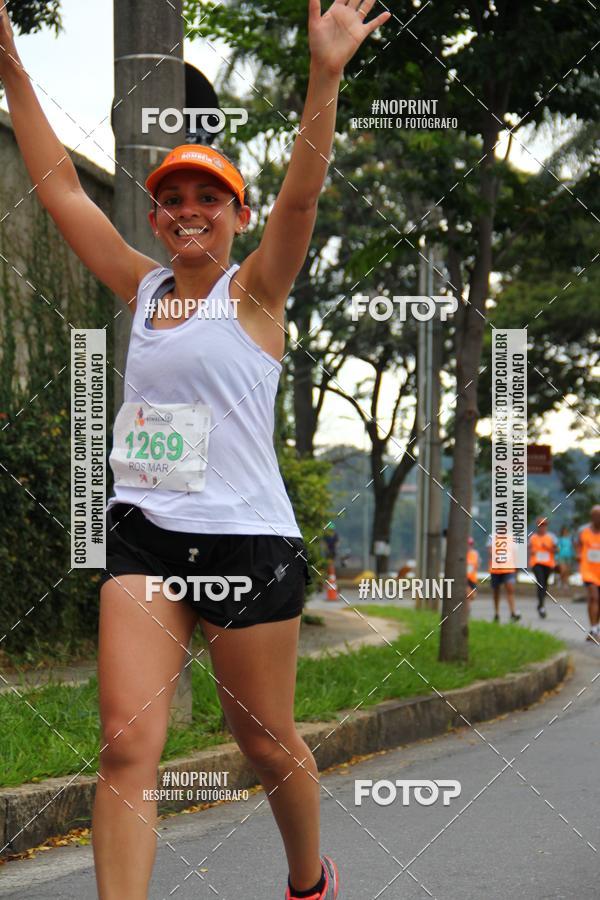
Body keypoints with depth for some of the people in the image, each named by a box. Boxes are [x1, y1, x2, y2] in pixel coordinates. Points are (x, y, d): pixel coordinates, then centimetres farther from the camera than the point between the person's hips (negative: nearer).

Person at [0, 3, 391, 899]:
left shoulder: (255, 291, -1)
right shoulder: (145, 289, 10)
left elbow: (301, 193, -17)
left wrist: (325, 75, -30)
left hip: (247, 539, -3)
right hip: (143, 533, 4)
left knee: (267, 740, 9)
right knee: (127, 741, -10)